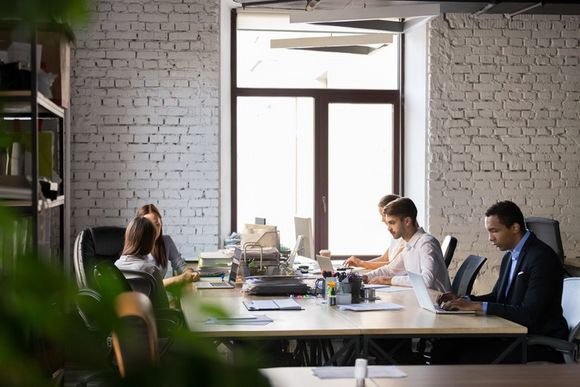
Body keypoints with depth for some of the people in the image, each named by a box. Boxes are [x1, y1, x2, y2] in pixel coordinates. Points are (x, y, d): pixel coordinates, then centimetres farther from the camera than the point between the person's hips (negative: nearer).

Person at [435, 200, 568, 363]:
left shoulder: (542, 258, -18)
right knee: (447, 349, -8)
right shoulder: (509, 257, 11)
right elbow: (497, 297, 19)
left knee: (469, 359, -23)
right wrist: (463, 300, 0)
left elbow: (529, 314, -25)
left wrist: (478, 306, -23)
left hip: (540, 344, -9)